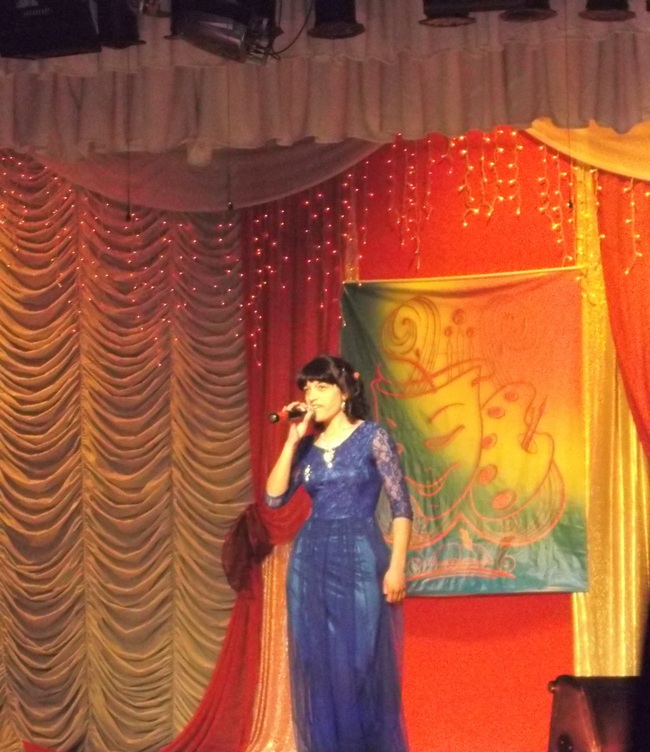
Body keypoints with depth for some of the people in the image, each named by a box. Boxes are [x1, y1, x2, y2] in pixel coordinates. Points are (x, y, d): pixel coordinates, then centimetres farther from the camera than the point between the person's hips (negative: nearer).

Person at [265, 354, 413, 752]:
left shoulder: (373, 436, -2)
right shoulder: (307, 446, 10)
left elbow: (401, 505, -5)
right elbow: (274, 497, 0)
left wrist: (397, 565, -14)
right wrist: (293, 440, -4)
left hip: (359, 558, -5)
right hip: (311, 561, 5)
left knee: (361, 667, -5)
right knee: (317, 667, 4)